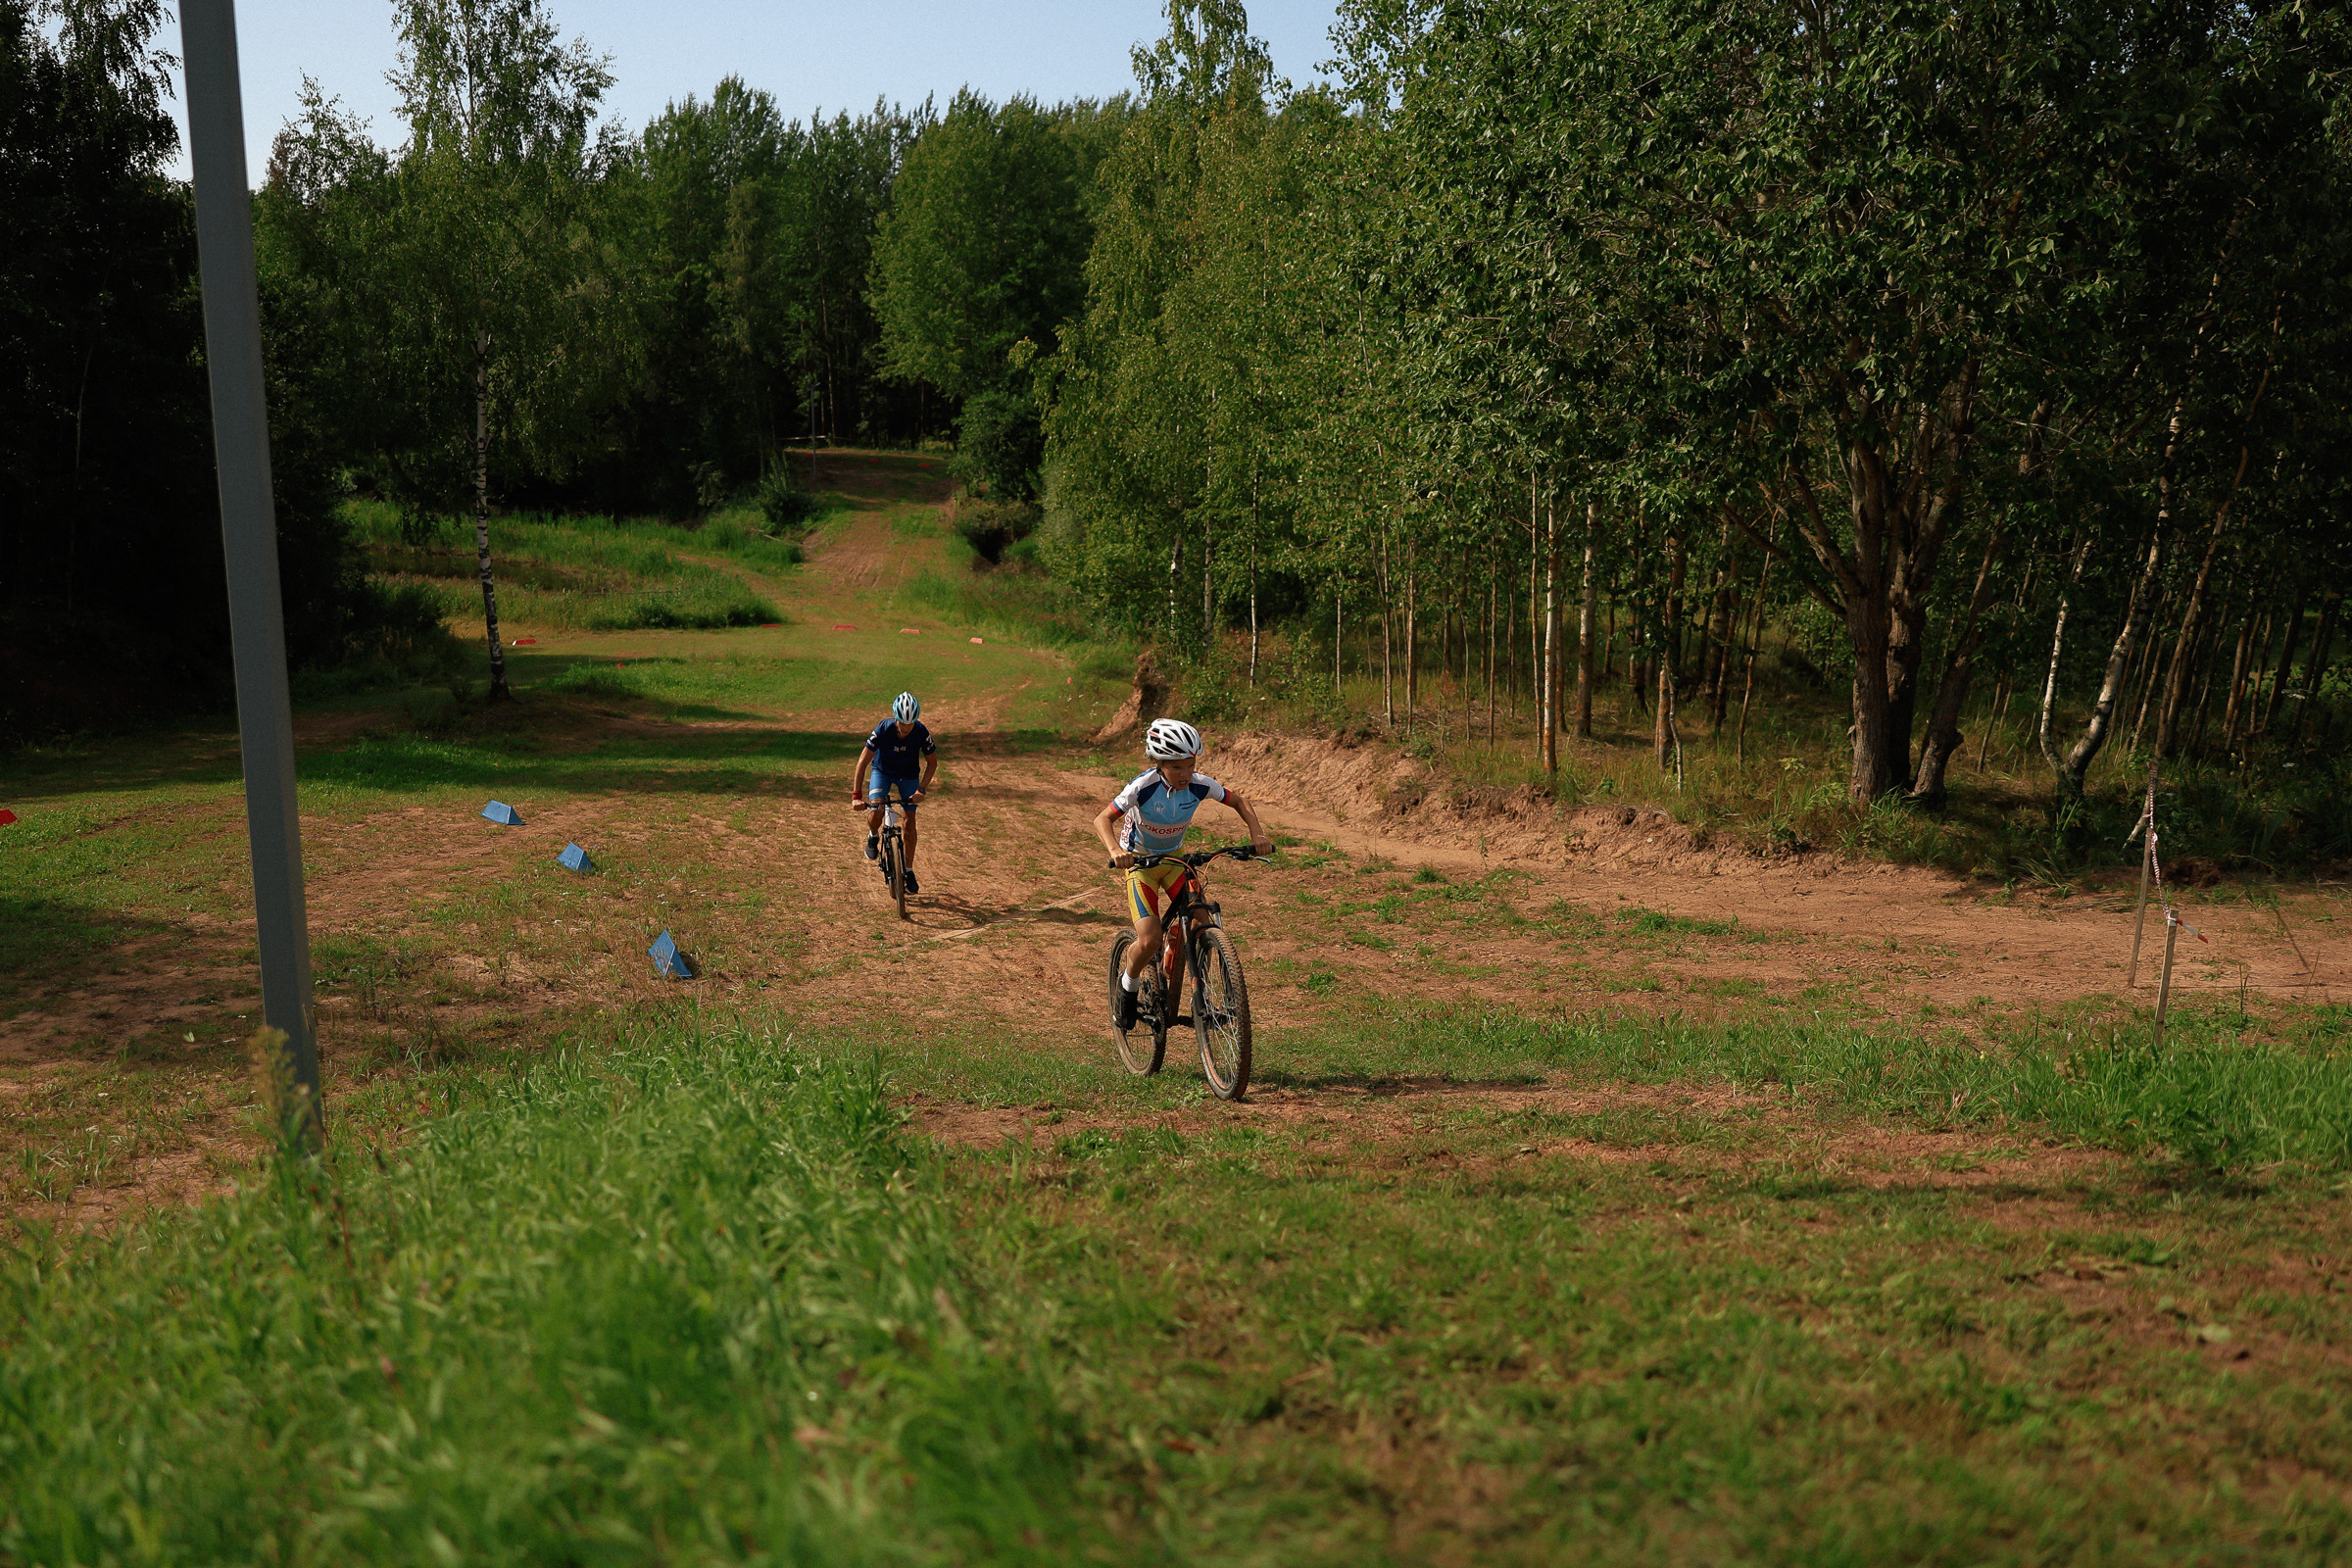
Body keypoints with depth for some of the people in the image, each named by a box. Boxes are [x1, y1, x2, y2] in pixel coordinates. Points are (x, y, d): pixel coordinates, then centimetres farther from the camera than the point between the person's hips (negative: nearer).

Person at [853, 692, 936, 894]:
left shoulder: (921, 733, -28)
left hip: (908, 775, 1)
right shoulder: (883, 729, -32)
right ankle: (873, 836, 12)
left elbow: (932, 762, -12)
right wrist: (856, 795, -32)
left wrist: (921, 789, -23)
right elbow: (863, 762, -27)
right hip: (882, 771, -1)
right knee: (875, 812, -24)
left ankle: (909, 871, 9)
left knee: (910, 820, -4)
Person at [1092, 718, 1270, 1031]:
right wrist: (1115, 850, -47)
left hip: (1175, 858, 4)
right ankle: (1128, 985, 14)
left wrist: (1257, 834, -21)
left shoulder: (1200, 784, -19)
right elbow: (1103, 820, -27)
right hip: (1141, 862, -4)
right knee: (1150, 941, -19)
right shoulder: (1143, 787, -29)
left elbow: (1239, 802, -3)